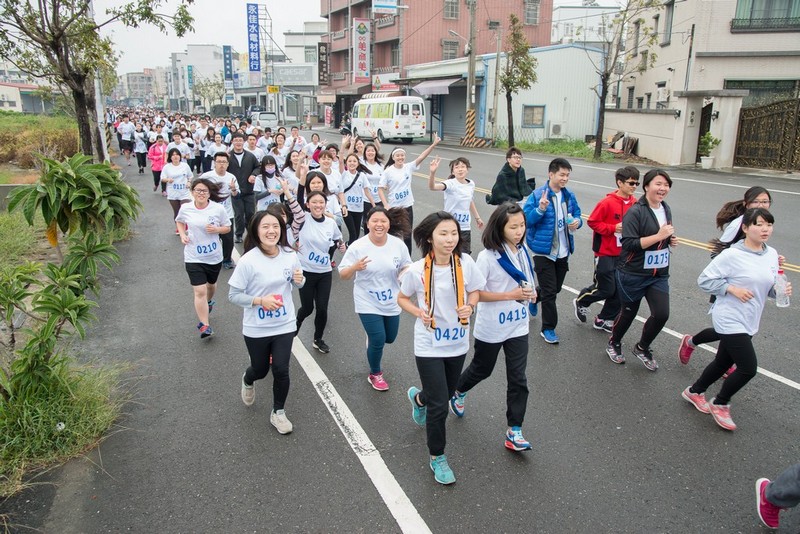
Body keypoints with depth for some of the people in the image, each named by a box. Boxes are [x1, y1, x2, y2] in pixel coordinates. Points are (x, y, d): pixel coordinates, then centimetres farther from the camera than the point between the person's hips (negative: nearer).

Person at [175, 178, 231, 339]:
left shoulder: (218, 209, -12)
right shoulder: (185, 208, -7)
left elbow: (227, 228, 0)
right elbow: (179, 221, 14)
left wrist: (217, 229, -21)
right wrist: (182, 235, -4)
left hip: (214, 256, 1)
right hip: (193, 257, -1)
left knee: (211, 284, 25)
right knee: (200, 291, -9)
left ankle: (208, 302, 59)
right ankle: (205, 325, -4)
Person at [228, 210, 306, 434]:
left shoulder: (290, 255, -8)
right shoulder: (248, 260, -20)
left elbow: (297, 283, 9)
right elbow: (234, 295, -13)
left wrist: (299, 280, -14)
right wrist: (260, 301, -26)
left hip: (284, 325, 2)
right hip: (256, 329, -2)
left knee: (281, 370, 0)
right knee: (260, 370, 16)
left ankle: (278, 413, 25)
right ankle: (247, 381, 55)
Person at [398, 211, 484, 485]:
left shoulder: (465, 263, -12)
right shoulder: (416, 271, -17)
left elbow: (475, 291, 5)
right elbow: (402, 299, -1)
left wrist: (469, 306, -16)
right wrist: (419, 312, -19)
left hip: (458, 343, 4)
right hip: (429, 346, -4)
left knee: (446, 393, 23)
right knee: (439, 406, -2)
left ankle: (418, 398, 60)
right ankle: (437, 458, 23)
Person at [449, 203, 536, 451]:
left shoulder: (523, 251, -2)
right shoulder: (487, 257, -21)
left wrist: (531, 293, -6)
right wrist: (510, 295, -26)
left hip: (518, 326, 4)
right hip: (491, 328, -4)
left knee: (518, 379, 3)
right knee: (482, 369, 18)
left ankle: (514, 432, 14)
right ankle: (458, 393, 49)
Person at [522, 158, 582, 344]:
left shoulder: (569, 195, 4)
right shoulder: (537, 195, -14)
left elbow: (577, 214, 14)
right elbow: (526, 220, -16)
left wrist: (577, 222, -9)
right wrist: (540, 209, -32)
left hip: (563, 252, 6)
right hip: (544, 251, -6)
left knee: (555, 288, 19)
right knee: (549, 292, -1)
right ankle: (548, 328, 14)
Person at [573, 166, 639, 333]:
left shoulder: (635, 203, 0)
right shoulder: (607, 202, -17)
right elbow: (592, 222, -14)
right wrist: (613, 228, -21)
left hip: (623, 254, 6)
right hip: (606, 253, -6)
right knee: (606, 289, -1)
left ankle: (604, 320, 26)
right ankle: (581, 302, 27)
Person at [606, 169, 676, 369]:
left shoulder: (666, 210, 7)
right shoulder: (636, 212, -17)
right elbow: (629, 243, -24)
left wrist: (671, 240, 2)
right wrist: (659, 236, -27)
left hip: (659, 274, 6)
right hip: (633, 274, -6)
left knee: (661, 314, -2)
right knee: (628, 312, 9)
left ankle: (642, 348, 24)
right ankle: (613, 344, 37)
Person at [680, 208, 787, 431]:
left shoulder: (772, 254, 2)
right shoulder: (732, 255, -18)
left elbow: (769, 287, 12)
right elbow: (704, 280, -13)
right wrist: (732, 289, -21)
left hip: (749, 322, 7)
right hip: (730, 320, -7)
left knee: (723, 363, 18)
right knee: (749, 368, -8)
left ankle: (694, 392, 40)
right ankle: (720, 404, 16)